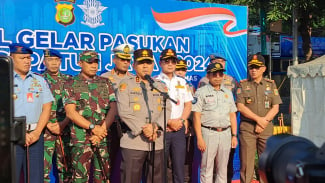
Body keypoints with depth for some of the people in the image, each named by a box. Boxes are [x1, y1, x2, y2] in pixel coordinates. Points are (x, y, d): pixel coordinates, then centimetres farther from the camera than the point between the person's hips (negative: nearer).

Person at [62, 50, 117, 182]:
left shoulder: (105, 83, 13)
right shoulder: (71, 84, 4)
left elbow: (113, 109, 4)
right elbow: (70, 112, -6)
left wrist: (102, 129, -10)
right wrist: (93, 127, -14)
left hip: (104, 139, 3)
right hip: (81, 139, -3)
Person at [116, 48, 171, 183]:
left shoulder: (161, 86, 15)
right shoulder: (125, 84, 3)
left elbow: (167, 109, 3)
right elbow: (124, 112, -8)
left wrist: (156, 127, -14)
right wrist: (143, 128, -15)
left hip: (157, 142, 4)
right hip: (133, 142, -4)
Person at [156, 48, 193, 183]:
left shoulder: (182, 82, 14)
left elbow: (188, 104, 13)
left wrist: (181, 120, -3)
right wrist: (169, 122, -12)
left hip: (179, 130, 4)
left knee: (179, 167, 4)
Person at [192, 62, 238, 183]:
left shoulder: (228, 93, 15)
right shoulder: (201, 92, -1)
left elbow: (232, 115, 16)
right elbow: (196, 116, -6)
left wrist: (234, 135, 9)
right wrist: (199, 138, -12)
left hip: (226, 133, 5)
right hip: (209, 133, -5)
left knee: (223, 168, 11)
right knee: (207, 168, -2)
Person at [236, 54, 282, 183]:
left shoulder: (271, 84, 10)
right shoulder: (242, 85, 6)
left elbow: (275, 108, 4)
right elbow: (240, 106, -4)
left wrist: (264, 122, -10)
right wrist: (258, 119, -12)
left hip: (266, 129, 1)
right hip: (247, 128, -1)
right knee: (246, 162, -1)